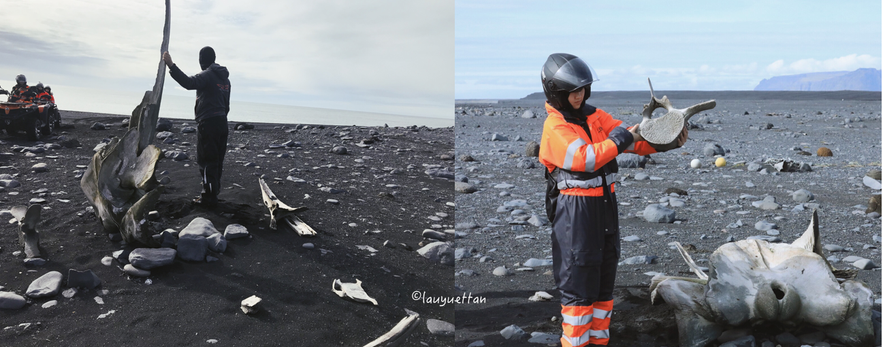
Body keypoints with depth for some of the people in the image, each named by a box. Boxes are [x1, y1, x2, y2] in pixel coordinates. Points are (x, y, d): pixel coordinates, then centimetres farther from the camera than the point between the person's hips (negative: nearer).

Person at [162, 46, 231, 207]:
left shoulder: (207, 75, -11)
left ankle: (209, 197, -3)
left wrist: (171, 65, -33)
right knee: (217, 160, 14)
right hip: (222, 122, 9)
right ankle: (214, 190, 23)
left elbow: (189, 83, -29)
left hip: (207, 123, -8)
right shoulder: (224, 78, 16)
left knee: (206, 161, -5)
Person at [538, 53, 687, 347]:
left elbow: (633, 139, 4)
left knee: (603, 280, 15)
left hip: (605, 204, 8)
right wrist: (620, 138, -25)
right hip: (575, 210, -7)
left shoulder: (595, 116, 9)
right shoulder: (554, 127, -12)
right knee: (579, 283, -1)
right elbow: (584, 158, -27)